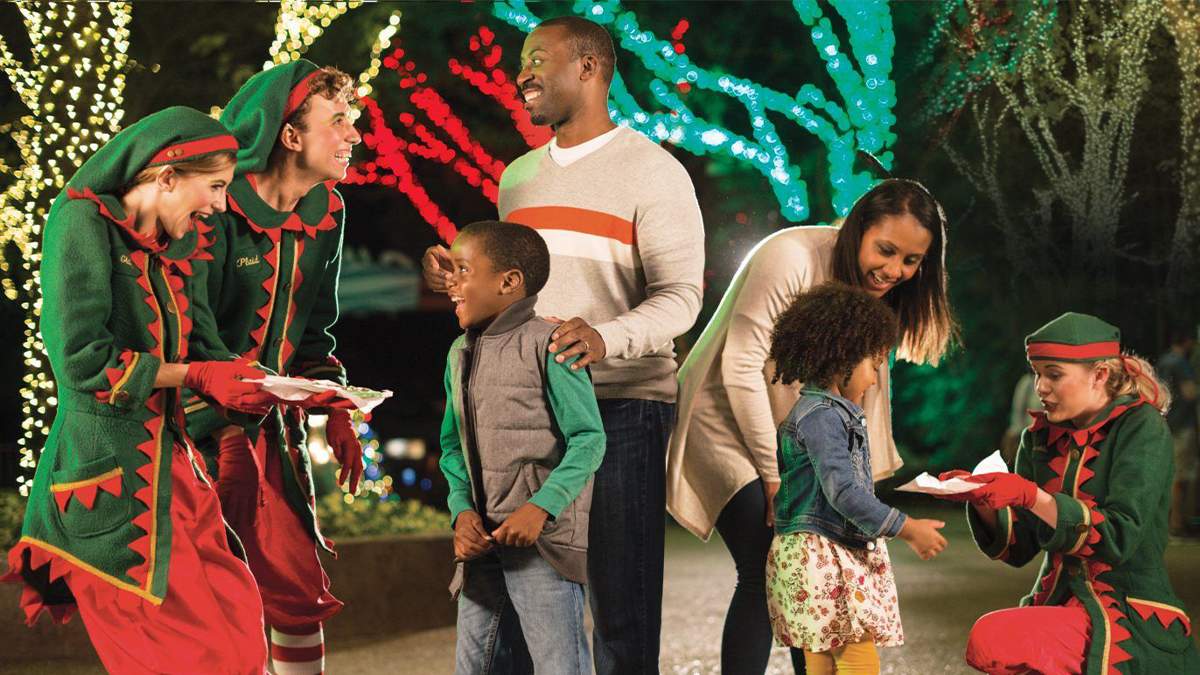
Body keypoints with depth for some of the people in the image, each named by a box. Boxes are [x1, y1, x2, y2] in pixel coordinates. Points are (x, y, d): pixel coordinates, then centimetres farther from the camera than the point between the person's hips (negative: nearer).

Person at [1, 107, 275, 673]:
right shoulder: (83, 222, -9)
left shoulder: (177, 247, 15)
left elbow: (202, 351, 10)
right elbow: (82, 360, -17)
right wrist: (194, 375, -14)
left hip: (170, 466, 8)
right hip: (106, 473, -8)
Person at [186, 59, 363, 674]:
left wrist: (335, 413, 6)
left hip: (274, 426, 7)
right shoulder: (216, 209, -18)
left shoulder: (324, 215, 6)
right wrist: (219, 416, -23)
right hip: (206, 423, -7)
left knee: (300, 593, 6)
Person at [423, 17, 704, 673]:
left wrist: (608, 338, -28)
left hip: (622, 404, -6)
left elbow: (679, 296, -10)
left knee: (620, 595, -5)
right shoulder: (518, 175, 18)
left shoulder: (652, 171, -2)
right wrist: (458, 278, 4)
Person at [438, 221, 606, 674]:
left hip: (542, 535, -7)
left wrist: (541, 508, -23)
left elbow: (589, 438, -13)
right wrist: (462, 511, -2)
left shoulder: (547, 344, -10)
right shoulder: (460, 353, 14)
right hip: (483, 537, 7)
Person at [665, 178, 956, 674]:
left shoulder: (882, 292, -2)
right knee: (766, 573, -17)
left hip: (791, 436, 7)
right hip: (728, 423, -7)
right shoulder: (791, 260, -25)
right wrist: (775, 475, -20)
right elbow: (740, 368, -24)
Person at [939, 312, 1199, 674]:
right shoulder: (1040, 437, 10)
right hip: (1057, 602, 5)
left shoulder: (1140, 427, -6)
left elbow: (1121, 538, -17)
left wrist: (1032, 497, -26)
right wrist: (981, 500, -10)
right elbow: (1018, 548, 8)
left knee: (992, 640, -27)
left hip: (1130, 614, -5)